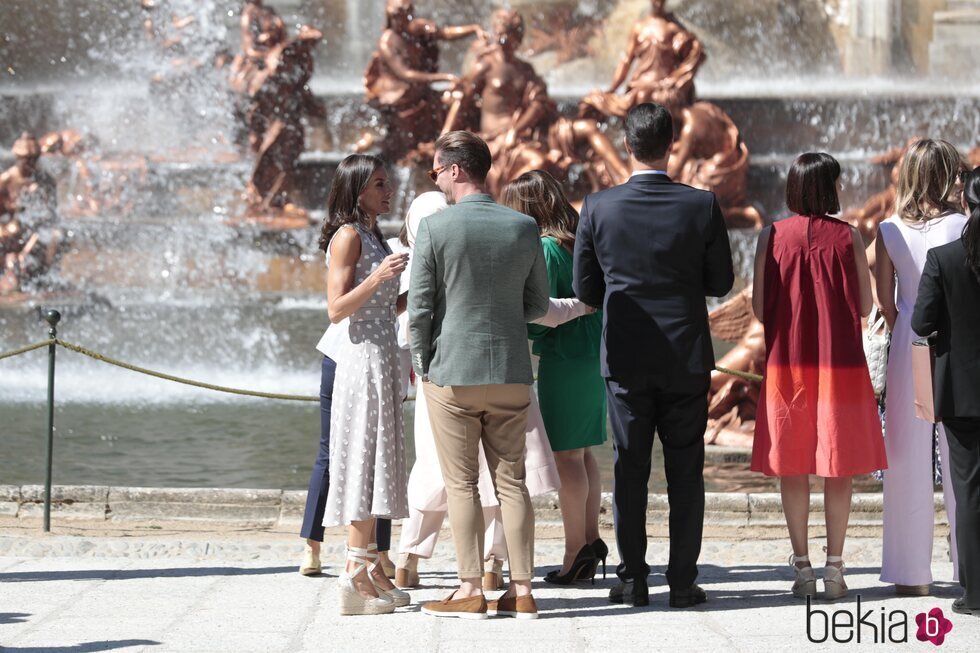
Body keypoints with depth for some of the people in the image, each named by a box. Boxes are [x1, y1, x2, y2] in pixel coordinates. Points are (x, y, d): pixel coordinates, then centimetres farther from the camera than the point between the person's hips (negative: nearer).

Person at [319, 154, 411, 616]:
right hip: (363, 356, -9)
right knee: (366, 460, -11)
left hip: (384, 356, 9)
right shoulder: (348, 236, -9)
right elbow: (337, 308, -15)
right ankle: (357, 575, -12)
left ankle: (370, 568, 11)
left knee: (376, 461, 9)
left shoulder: (372, 236, 18)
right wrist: (378, 277, -25)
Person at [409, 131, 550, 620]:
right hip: (511, 373, 4)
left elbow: (419, 307, -8)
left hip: (452, 372, -4)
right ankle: (522, 590, 8)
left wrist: (421, 363, 6)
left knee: (461, 484, 2)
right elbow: (539, 304, 9)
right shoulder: (524, 228, 1)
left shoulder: (435, 228, -10)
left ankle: (471, 592, 2)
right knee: (511, 481, 8)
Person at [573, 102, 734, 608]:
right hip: (686, 357, 0)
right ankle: (682, 581, 5)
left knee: (629, 469, 7)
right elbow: (720, 282, 1)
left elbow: (585, 288, 1)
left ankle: (632, 580, 9)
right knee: (685, 471, 5)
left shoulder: (598, 208, -6)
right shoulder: (702, 206, -7)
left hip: (625, 358, 0)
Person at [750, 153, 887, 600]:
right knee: (838, 469, 7)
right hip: (840, 363, -1)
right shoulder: (848, 238, -6)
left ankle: (802, 567, 7)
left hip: (787, 363, 1)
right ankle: (834, 569, 6)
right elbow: (865, 306, -2)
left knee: (792, 467, 8)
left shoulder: (772, 237, -4)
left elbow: (758, 307, -3)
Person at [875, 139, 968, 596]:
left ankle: (913, 572, 8)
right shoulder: (962, 226, -7)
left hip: (909, 347, 2)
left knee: (910, 459, 6)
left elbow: (885, 302, 3)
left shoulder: (889, 232, 0)